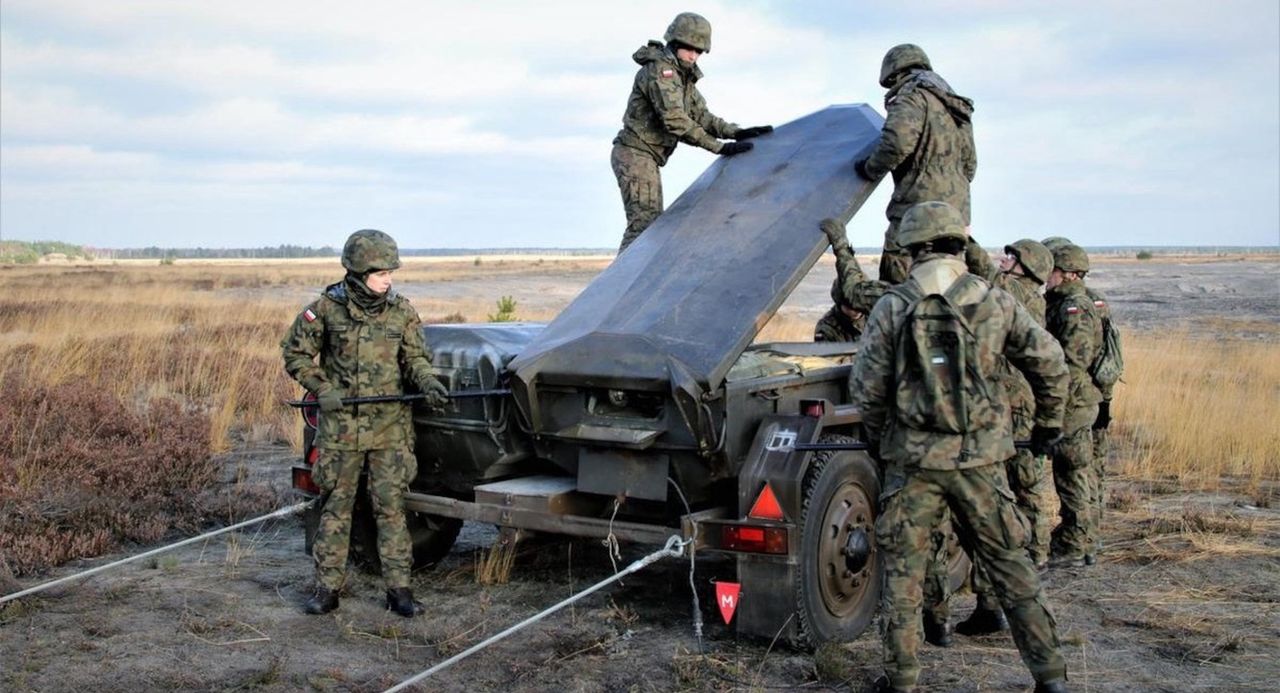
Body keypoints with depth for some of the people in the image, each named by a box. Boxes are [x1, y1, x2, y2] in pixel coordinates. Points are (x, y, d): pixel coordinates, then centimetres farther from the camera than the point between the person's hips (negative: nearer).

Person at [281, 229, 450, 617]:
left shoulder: (401, 311, 1)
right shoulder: (327, 308, -5)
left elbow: (415, 357, 9)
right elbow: (295, 353, 4)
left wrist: (427, 383, -11)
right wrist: (322, 389, -9)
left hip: (390, 427, 1)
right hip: (341, 425, -1)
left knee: (391, 507, 3)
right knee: (336, 506, 7)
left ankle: (399, 589, 10)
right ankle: (327, 588, 17)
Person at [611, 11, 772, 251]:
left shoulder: (684, 77, 16)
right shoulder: (659, 70, -15)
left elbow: (700, 115, 12)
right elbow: (675, 121, -25)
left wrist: (737, 132, -3)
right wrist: (720, 147, -25)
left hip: (647, 159, 10)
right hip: (635, 153, -10)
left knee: (653, 224, 12)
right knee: (643, 223, -16)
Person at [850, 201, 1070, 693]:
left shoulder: (891, 309, -4)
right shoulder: (994, 301, 1)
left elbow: (866, 389, -3)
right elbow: (1049, 362, 5)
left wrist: (875, 440, 14)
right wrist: (1048, 423, 20)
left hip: (913, 458, -1)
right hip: (980, 457, 2)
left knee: (902, 569, 10)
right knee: (1010, 563, 13)